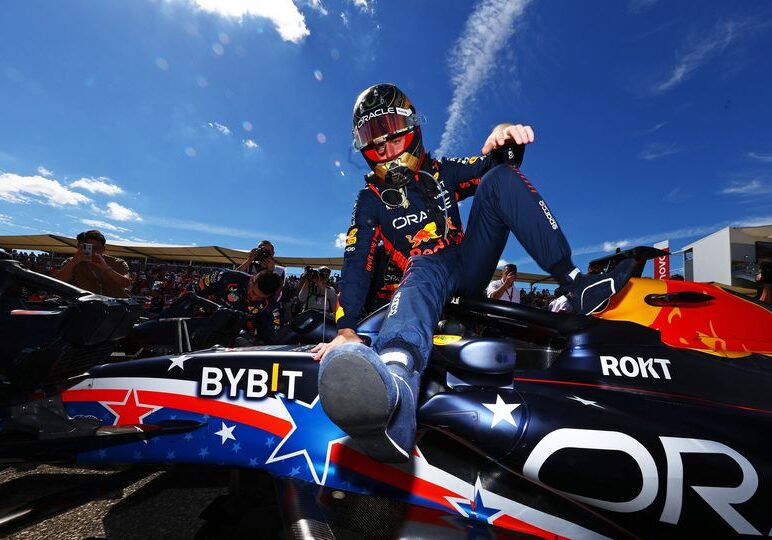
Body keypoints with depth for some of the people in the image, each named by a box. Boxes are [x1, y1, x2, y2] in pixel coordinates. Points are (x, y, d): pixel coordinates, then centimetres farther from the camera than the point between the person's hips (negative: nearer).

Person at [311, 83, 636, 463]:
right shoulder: (371, 198, 8)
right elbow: (357, 263, -6)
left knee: (501, 178, -12)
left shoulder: (440, 170, 17)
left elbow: (492, 165, 4)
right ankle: (394, 382, -73)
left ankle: (576, 284, -24)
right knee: (422, 271, -40)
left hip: (471, 267, 4)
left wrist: (505, 139, -23)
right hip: (427, 270, -3)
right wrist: (346, 328, -20)